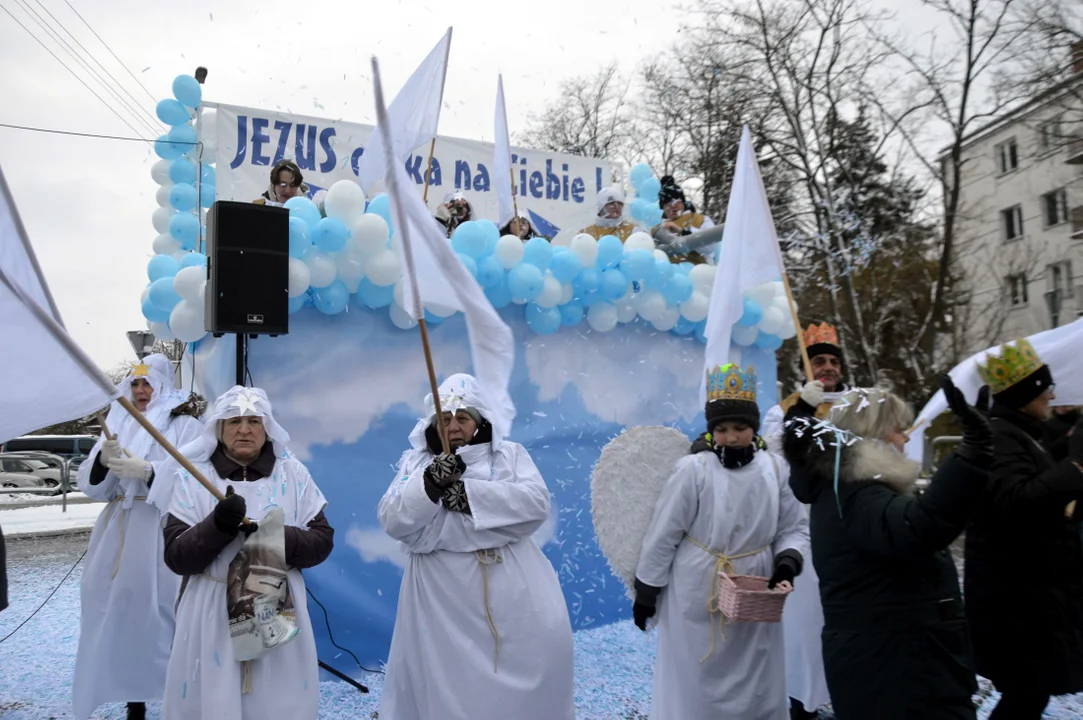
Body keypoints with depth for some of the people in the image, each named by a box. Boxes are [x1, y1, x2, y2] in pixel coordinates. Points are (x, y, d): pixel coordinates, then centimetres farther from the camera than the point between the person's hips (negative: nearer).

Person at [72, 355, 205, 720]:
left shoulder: (185, 425, 1)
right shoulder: (119, 425, 15)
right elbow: (90, 484, 10)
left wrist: (147, 471, -23)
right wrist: (103, 460, -10)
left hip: (163, 532, -5)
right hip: (117, 531, 5)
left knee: (160, 612, -8)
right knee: (117, 610, 5)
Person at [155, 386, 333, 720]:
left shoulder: (293, 474, 2)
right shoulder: (192, 477, -1)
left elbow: (321, 541, -1)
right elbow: (176, 556, -5)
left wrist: (275, 538, -18)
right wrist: (216, 526, -22)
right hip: (211, 614, -1)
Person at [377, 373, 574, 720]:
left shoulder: (510, 454, 7)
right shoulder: (415, 463, 8)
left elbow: (536, 503, -7)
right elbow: (393, 522, -2)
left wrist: (471, 494, -15)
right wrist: (430, 483, -19)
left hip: (510, 580, 0)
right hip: (443, 590, 0)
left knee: (544, 644, -3)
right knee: (445, 670, 0)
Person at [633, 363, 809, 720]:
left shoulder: (774, 470, -6)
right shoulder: (693, 469, -16)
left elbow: (795, 528, 5)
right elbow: (662, 535, -10)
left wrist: (787, 562, -15)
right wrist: (645, 593, -5)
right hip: (695, 596, -3)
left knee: (754, 686, 18)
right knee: (693, 686, 10)